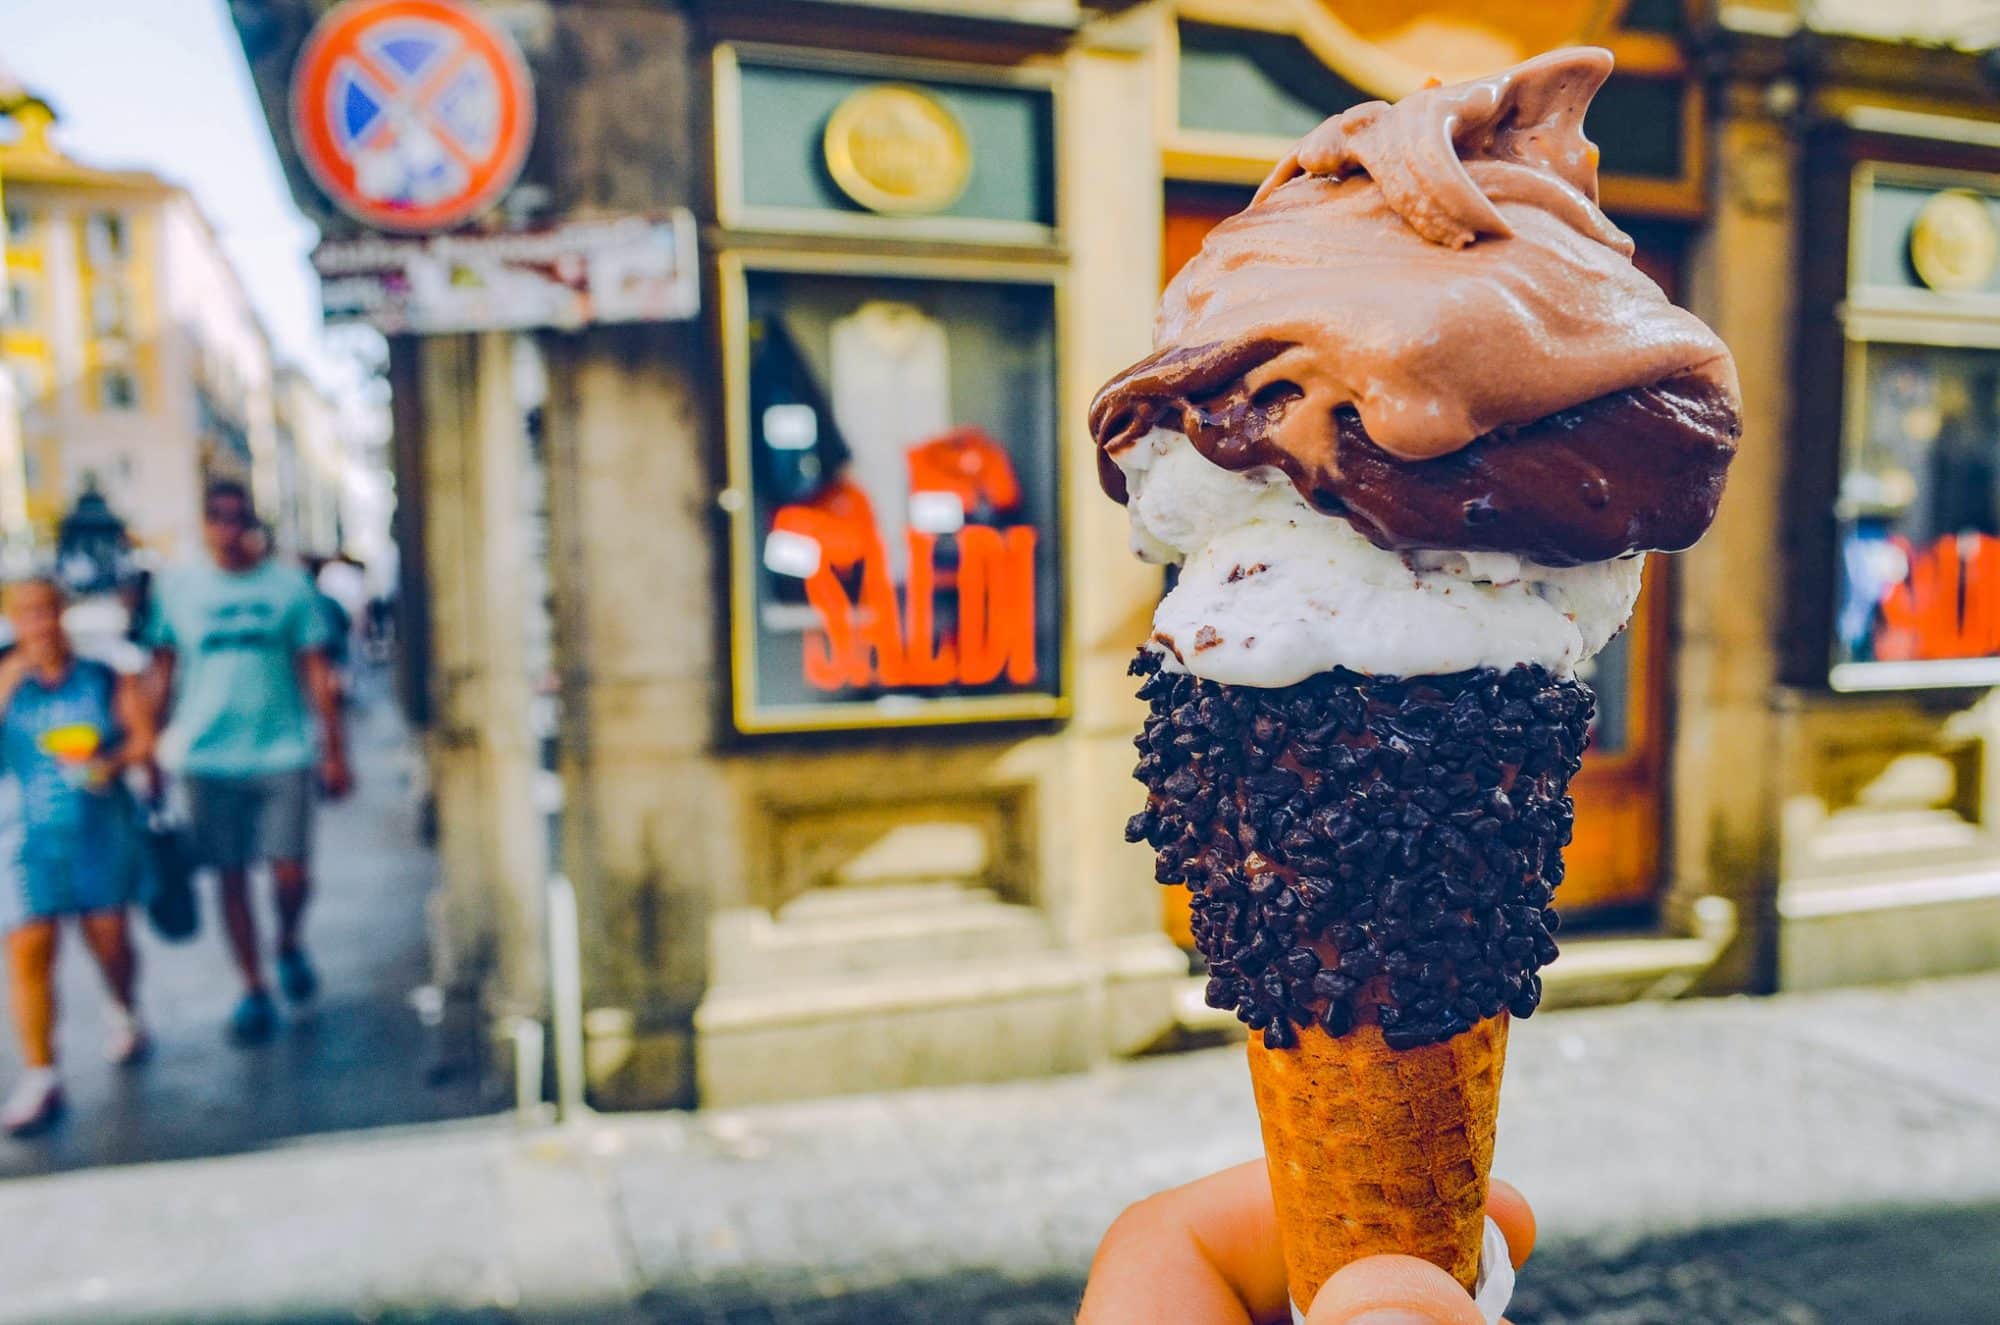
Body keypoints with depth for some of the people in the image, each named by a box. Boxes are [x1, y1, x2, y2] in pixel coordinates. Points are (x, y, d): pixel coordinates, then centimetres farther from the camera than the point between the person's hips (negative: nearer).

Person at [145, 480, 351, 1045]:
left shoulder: (289, 584, 2)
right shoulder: (177, 587, 5)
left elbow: (316, 671, 3)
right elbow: (162, 671, 10)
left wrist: (334, 751, 1)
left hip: (282, 751, -1)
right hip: (209, 758, 1)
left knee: (290, 872, -3)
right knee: (231, 876, 6)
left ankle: (289, 945, 29)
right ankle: (254, 989, 20)